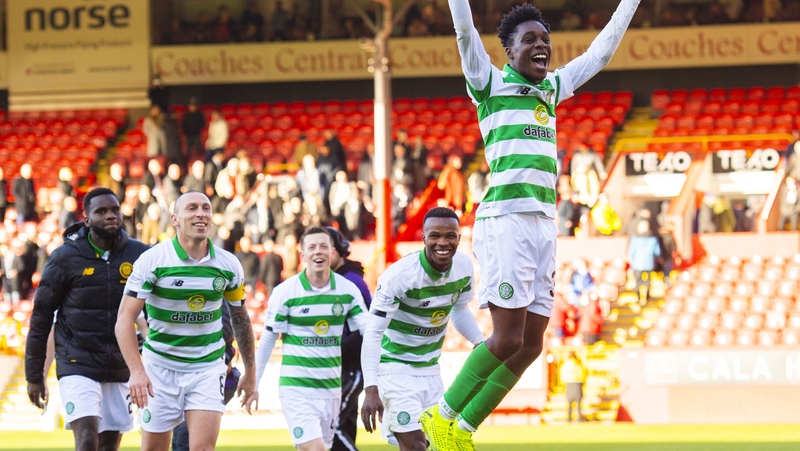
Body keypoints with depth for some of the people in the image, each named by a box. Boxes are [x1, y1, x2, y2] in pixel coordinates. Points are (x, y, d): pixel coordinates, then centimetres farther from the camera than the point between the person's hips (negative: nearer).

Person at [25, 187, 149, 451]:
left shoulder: (138, 255, 0)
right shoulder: (65, 257, -6)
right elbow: (41, 316, 1)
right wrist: (34, 375, 1)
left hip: (119, 368, 4)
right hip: (78, 367, -4)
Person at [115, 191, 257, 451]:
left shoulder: (229, 265, -3)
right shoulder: (152, 260, -13)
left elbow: (240, 319, 13)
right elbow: (125, 319, -15)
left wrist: (250, 372, 17)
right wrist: (136, 371, -26)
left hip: (208, 368, 1)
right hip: (160, 368, -1)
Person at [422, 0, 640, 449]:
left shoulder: (552, 88, 19)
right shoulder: (491, 83, 2)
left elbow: (602, 50, 29)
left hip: (544, 223, 7)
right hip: (504, 220, -7)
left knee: (531, 345, 4)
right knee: (508, 338, -13)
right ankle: (442, 414, 5)